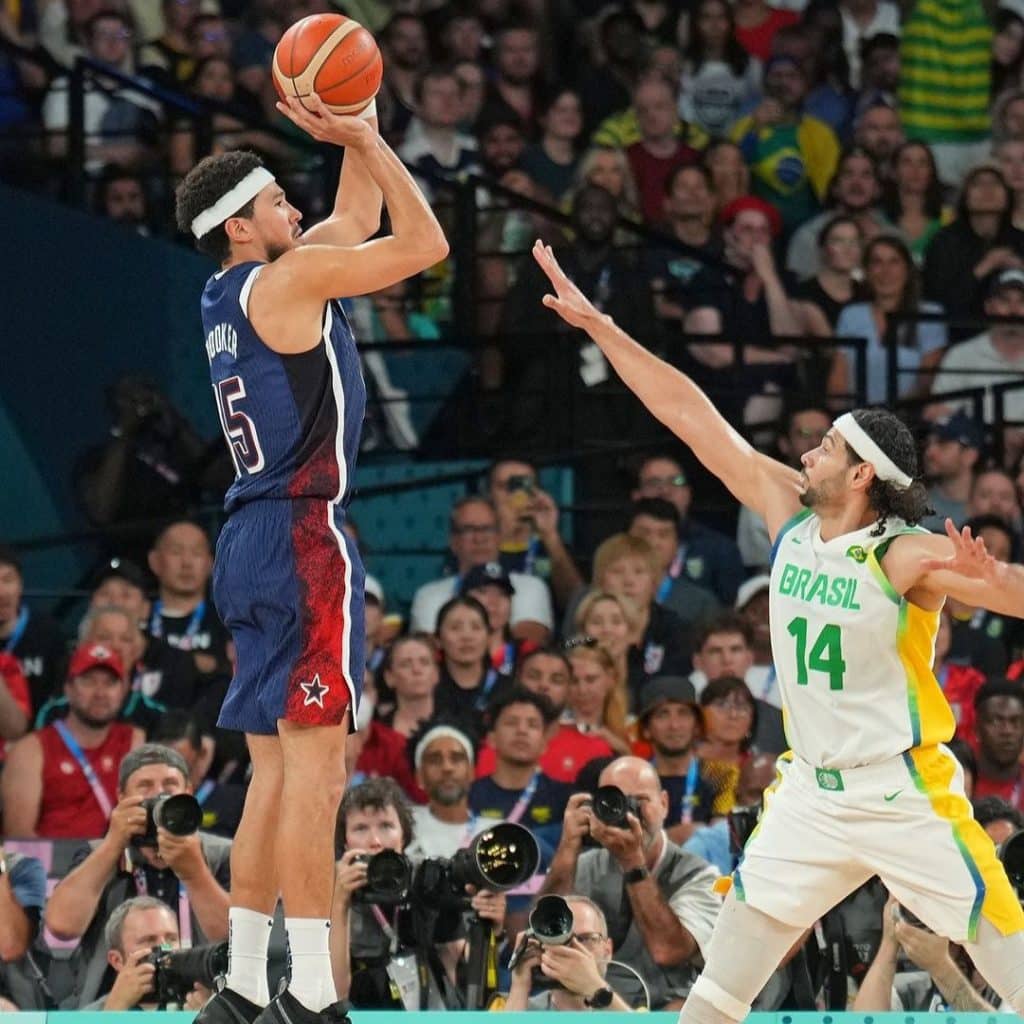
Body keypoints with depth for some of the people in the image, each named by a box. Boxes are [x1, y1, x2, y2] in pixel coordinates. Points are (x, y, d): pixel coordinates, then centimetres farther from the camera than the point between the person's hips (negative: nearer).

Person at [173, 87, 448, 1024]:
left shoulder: (232, 294, 16)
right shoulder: (286, 279, -10)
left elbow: (360, 219, 28)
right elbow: (426, 244, -8)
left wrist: (358, 141, 15)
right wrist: (368, 141, -1)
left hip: (253, 543, 10)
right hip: (301, 536, -10)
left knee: (276, 773, 11)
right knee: (315, 769, -11)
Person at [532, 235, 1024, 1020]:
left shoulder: (908, 555, -13)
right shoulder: (789, 517, 2)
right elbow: (690, 415, 5)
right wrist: (598, 324, 7)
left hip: (906, 797, -5)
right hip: (811, 797, 5)